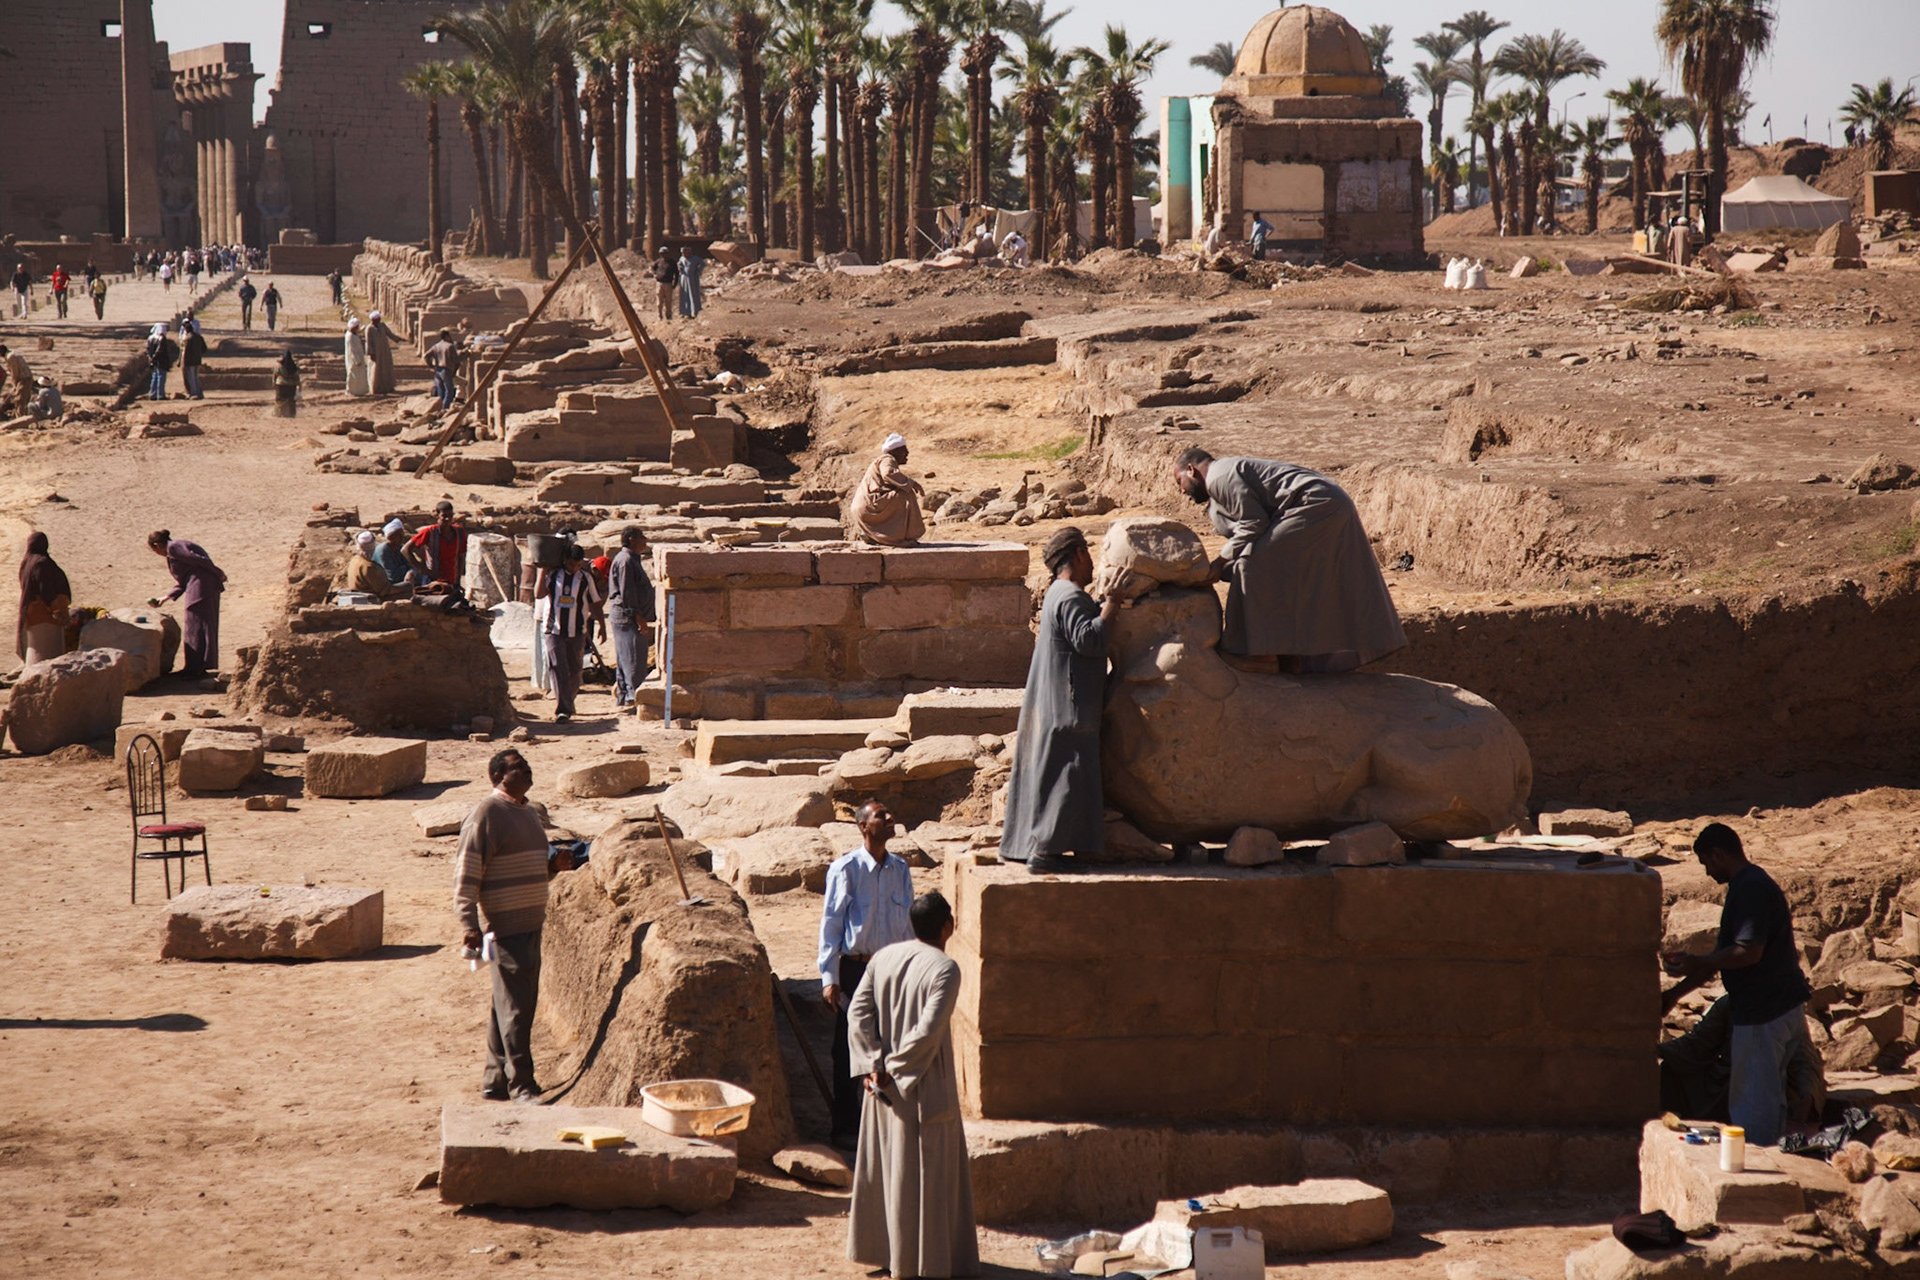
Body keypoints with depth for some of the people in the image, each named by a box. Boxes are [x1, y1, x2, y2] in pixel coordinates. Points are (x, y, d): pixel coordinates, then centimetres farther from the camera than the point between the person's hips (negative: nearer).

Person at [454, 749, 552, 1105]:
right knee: (514, 1008, -7)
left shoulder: (528, 812, 17)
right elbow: (466, 871, -14)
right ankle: (521, 1086, -5)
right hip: (505, 925, -9)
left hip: (531, 924, 9)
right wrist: (468, 922, -20)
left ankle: (495, 1082, 19)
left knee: (521, 1005, 12)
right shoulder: (486, 814, -11)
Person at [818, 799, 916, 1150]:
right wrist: (829, 978, -11)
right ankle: (846, 1128, 13)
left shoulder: (899, 869, 5)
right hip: (855, 967, -4)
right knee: (849, 1049, 3)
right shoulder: (846, 868, -10)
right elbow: (830, 924, -9)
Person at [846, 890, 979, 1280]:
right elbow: (928, 1030, -24)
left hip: (885, 1086, 6)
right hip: (925, 1087, -6)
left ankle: (877, 1248, 26)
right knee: (922, 1170, 2)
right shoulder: (944, 969, -17)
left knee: (883, 1162, 17)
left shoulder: (885, 958, 3)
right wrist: (896, 1067, -14)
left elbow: (858, 1011, -3)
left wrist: (874, 1064, -6)